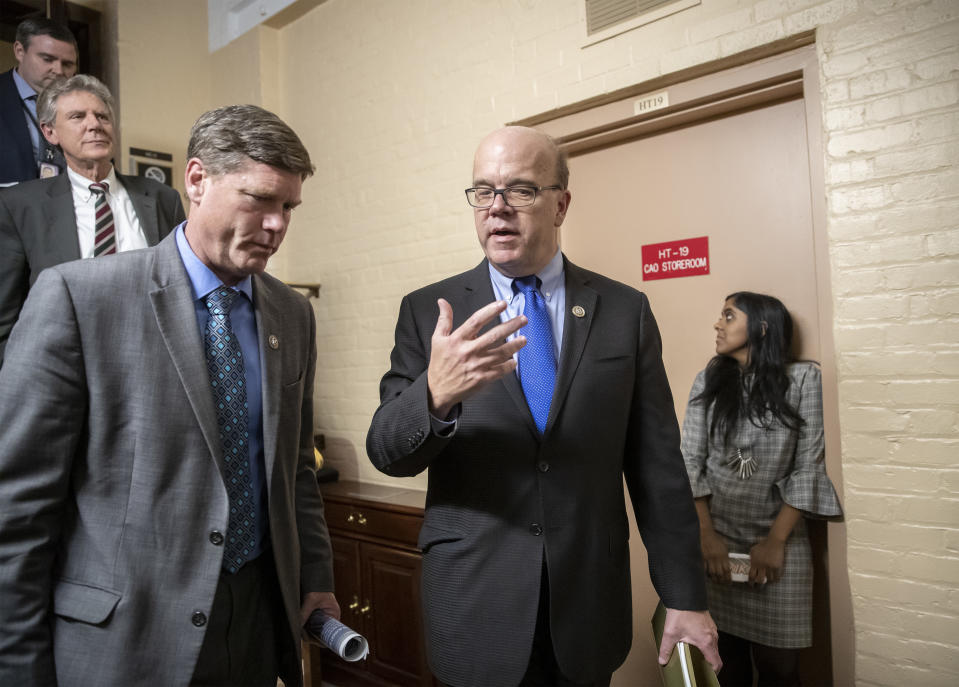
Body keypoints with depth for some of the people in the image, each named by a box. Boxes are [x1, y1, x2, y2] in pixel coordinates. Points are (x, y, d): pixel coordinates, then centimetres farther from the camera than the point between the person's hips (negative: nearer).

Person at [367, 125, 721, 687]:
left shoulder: (625, 311, -2)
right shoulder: (428, 312, -3)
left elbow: (658, 465, 0)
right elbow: (386, 452, -8)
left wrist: (685, 596, 2)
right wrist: (435, 393, -29)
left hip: (591, 610, 1)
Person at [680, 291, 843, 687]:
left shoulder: (803, 379, -2)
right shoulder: (707, 382, 4)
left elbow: (808, 466, -4)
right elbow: (691, 461, 1)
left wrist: (776, 541, -8)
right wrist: (707, 534, -7)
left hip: (778, 539, -1)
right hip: (718, 539, 2)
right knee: (728, 654, 9)